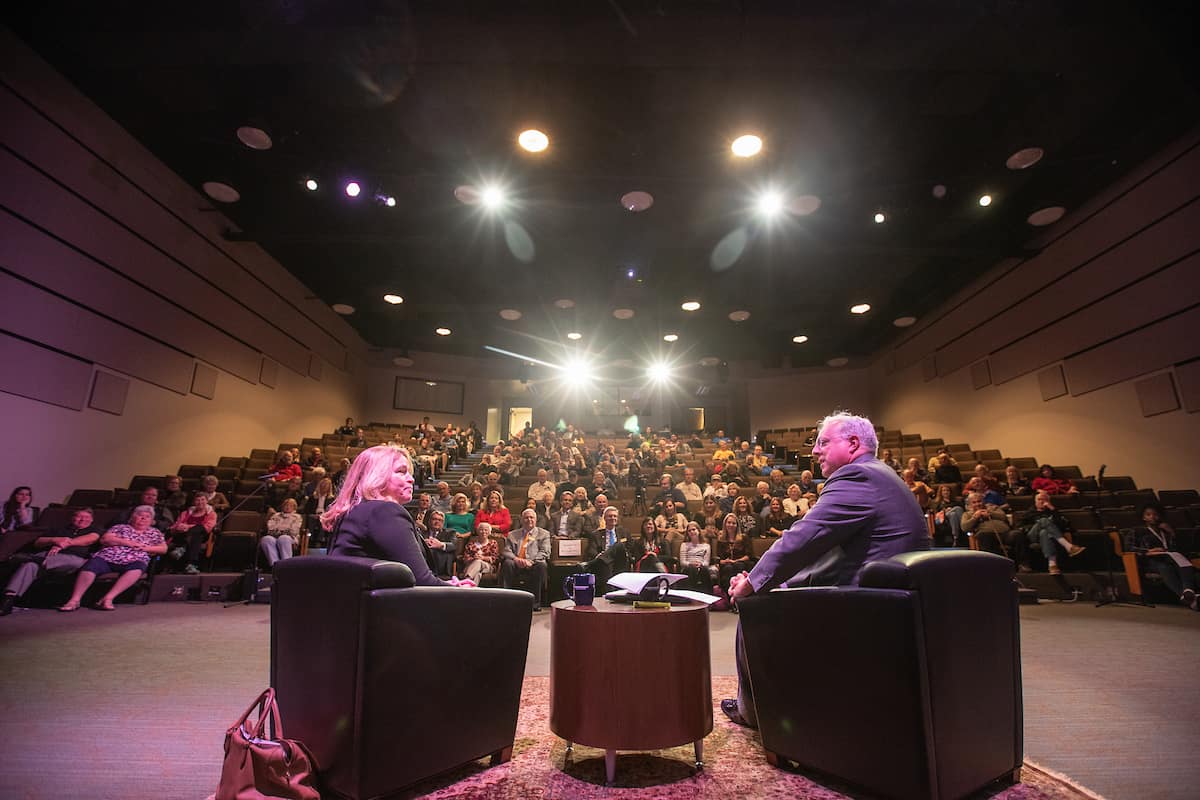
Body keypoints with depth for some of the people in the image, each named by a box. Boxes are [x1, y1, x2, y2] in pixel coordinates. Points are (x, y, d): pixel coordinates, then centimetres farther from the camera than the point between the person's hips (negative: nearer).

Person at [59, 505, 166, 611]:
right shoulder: (120, 527, 23)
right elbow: (104, 539, 8)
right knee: (90, 566, -31)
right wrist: (126, 542, -5)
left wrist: (146, 548, -3)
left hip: (133, 561, -1)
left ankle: (107, 598, -41)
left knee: (138, 568, -37)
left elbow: (163, 549, 14)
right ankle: (74, 600, -35)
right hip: (107, 557, 2)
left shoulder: (155, 533, 23)